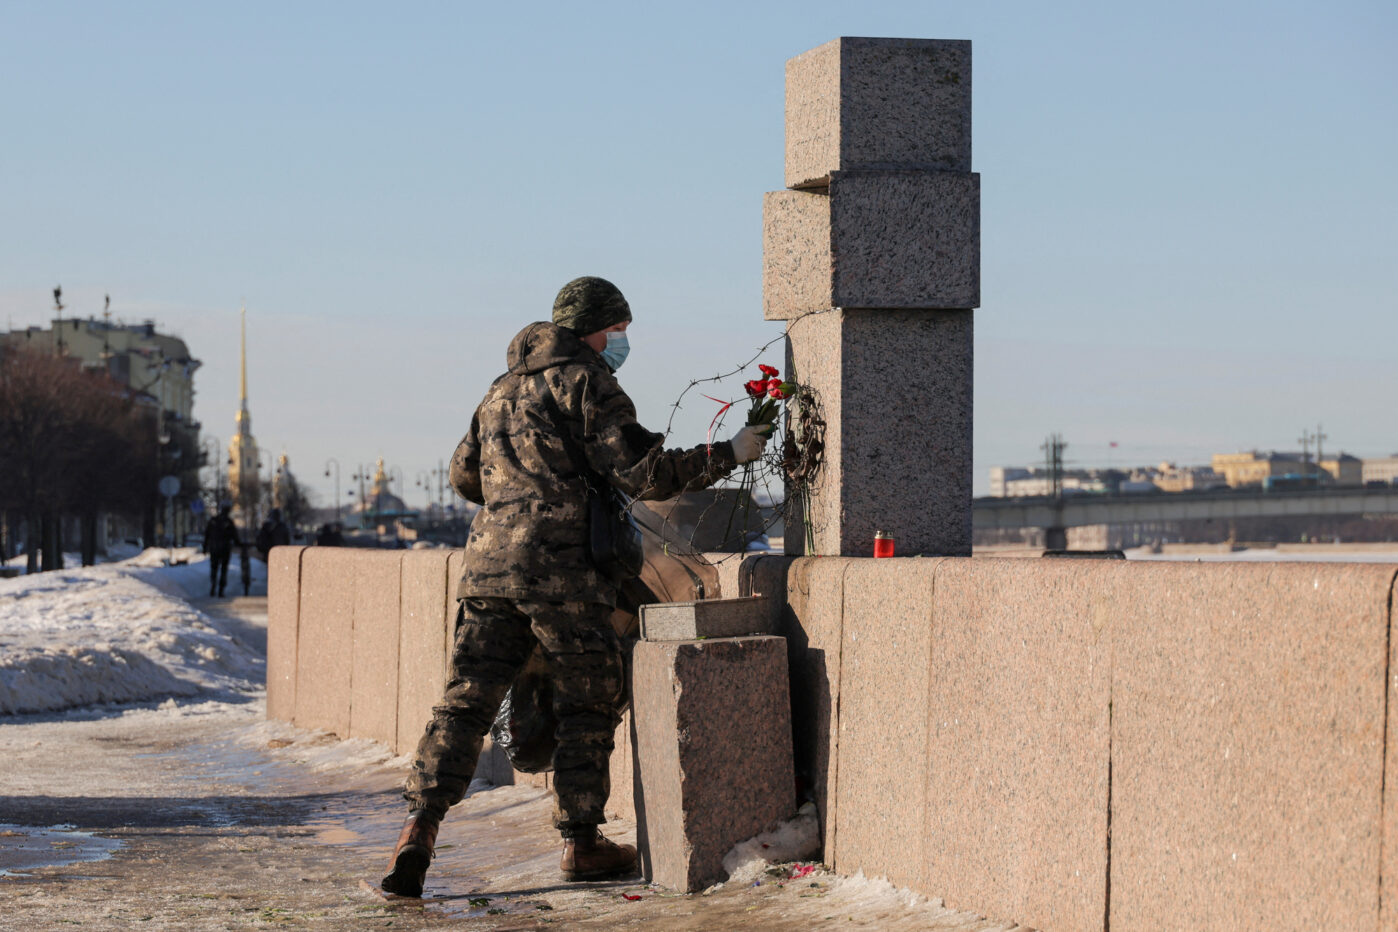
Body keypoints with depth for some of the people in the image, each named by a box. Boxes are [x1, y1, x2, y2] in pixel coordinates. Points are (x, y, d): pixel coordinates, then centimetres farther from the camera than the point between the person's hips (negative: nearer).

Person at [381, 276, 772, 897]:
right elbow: (642, 473, -10)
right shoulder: (585, 382, -2)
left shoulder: (503, 389, 23)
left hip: (489, 565, 7)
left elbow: (464, 475, 31)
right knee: (588, 707, 6)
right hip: (561, 567, -6)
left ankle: (420, 827, -12)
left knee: (466, 701, 3)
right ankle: (581, 842, 9)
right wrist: (729, 454, -2)